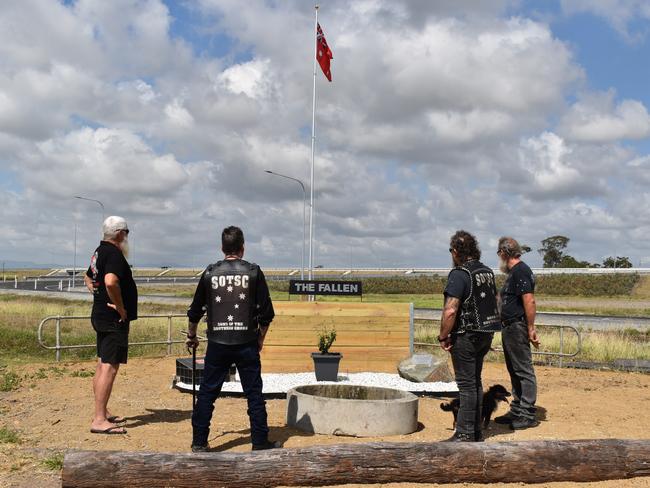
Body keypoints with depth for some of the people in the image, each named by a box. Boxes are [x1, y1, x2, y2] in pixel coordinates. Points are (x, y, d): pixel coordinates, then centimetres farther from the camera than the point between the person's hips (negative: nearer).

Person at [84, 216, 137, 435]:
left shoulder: (99, 251, 13)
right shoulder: (114, 254, -18)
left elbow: (88, 278, 30)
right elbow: (111, 281, -35)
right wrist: (120, 307, -23)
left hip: (101, 316, 11)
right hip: (114, 319, -11)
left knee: (102, 365, 15)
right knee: (110, 367, -9)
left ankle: (102, 413, 25)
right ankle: (99, 420, -9)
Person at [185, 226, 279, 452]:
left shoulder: (210, 273, 3)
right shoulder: (253, 272, -1)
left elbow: (195, 311, 11)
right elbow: (267, 312, 0)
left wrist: (191, 336, 26)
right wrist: (260, 338, 14)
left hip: (217, 344, 1)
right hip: (247, 343, -1)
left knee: (207, 393, 9)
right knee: (254, 394, 7)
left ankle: (199, 442, 12)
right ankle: (260, 442, 10)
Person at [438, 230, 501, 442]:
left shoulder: (459, 275, -17)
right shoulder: (487, 271, 10)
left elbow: (450, 310, -23)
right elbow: (495, 301, 19)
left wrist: (443, 336, -13)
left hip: (466, 336, -8)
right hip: (486, 335, 8)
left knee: (466, 384, -3)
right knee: (475, 382, 17)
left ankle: (465, 434, 1)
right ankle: (476, 431, 24)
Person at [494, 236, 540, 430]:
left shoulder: (520, 271, -16)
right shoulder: (514, 272, 16)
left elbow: (529, 301, -22)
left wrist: (531, 329, -22)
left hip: (518, 328, -11)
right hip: (510, 327, 11)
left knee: (524, 370, -5)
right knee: (514, 371, 15)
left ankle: (528, 415, 0)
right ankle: (516, 411, 24)